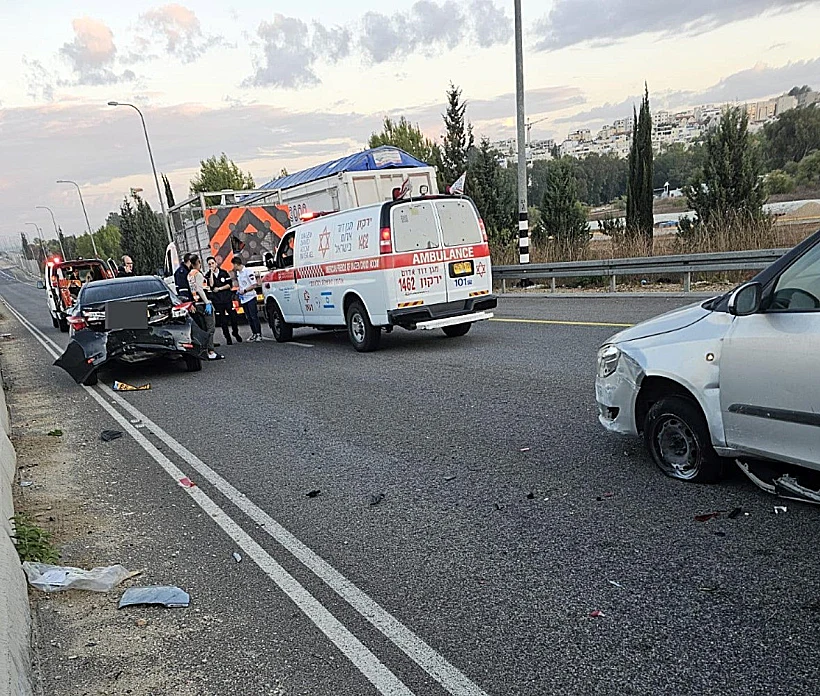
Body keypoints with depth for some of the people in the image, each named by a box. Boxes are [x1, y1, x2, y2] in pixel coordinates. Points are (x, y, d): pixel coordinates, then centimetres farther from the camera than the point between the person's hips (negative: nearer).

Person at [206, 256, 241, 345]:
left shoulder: (224, 272, 3)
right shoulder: (208, 275, 1)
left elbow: (230, 285, 1)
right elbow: (211, 285, -17)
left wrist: (219, 288, -9)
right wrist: (211, 272, -15)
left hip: (227, 298, 1)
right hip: (217, 301, 0)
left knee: (233, 317, 2)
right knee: (223, 321, 1)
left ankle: (236, 333, 23)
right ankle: (228, 338, 9)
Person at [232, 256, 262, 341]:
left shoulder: (248, 271, -12)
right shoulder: (238, 273, 12)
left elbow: (254, 285, -13)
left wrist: (244, 290, -14)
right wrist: (239, 291, 7)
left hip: (250, 298, -8)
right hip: (243, 299, 8)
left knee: (254, 316, -6)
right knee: (249, 317, 10)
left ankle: (259, 334, -2)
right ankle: (254, 334, 16)